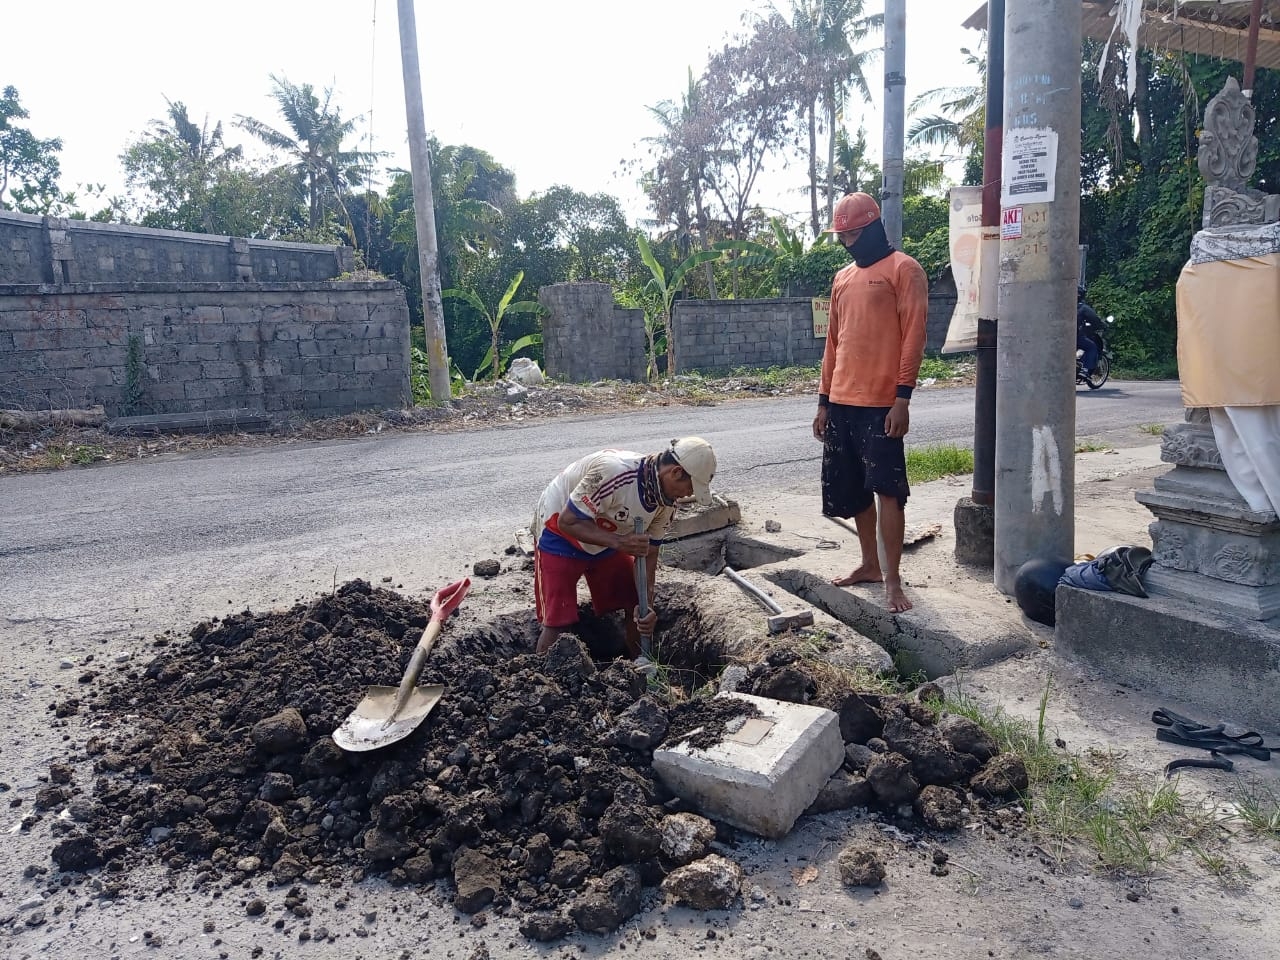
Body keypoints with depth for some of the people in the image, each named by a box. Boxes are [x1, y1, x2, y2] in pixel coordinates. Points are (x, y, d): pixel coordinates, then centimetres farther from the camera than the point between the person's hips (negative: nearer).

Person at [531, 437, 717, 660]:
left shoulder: (667, 501, -12)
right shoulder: (613, 470, -37)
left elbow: (648, 554, -6)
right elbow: (568, 522, -31)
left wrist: (646, 605, -18)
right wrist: (619, 542, -41)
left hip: (608, 539, 7)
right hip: (560, 534, -7)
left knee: (637, 608, 4)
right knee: (558, 623, -13)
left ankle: (642, 667, 23)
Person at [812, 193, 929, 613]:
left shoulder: (904, 269, -3)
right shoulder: (842, 277, 18)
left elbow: (913, 336, -10)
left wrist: (903, 398, -17)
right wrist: (824, 400, 15)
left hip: (881, 403, -7)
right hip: (841, 403, 7)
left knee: (887, 489, -5)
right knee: (853, 490, 12)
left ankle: (892, 579, 0)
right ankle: (869, 564, 25)